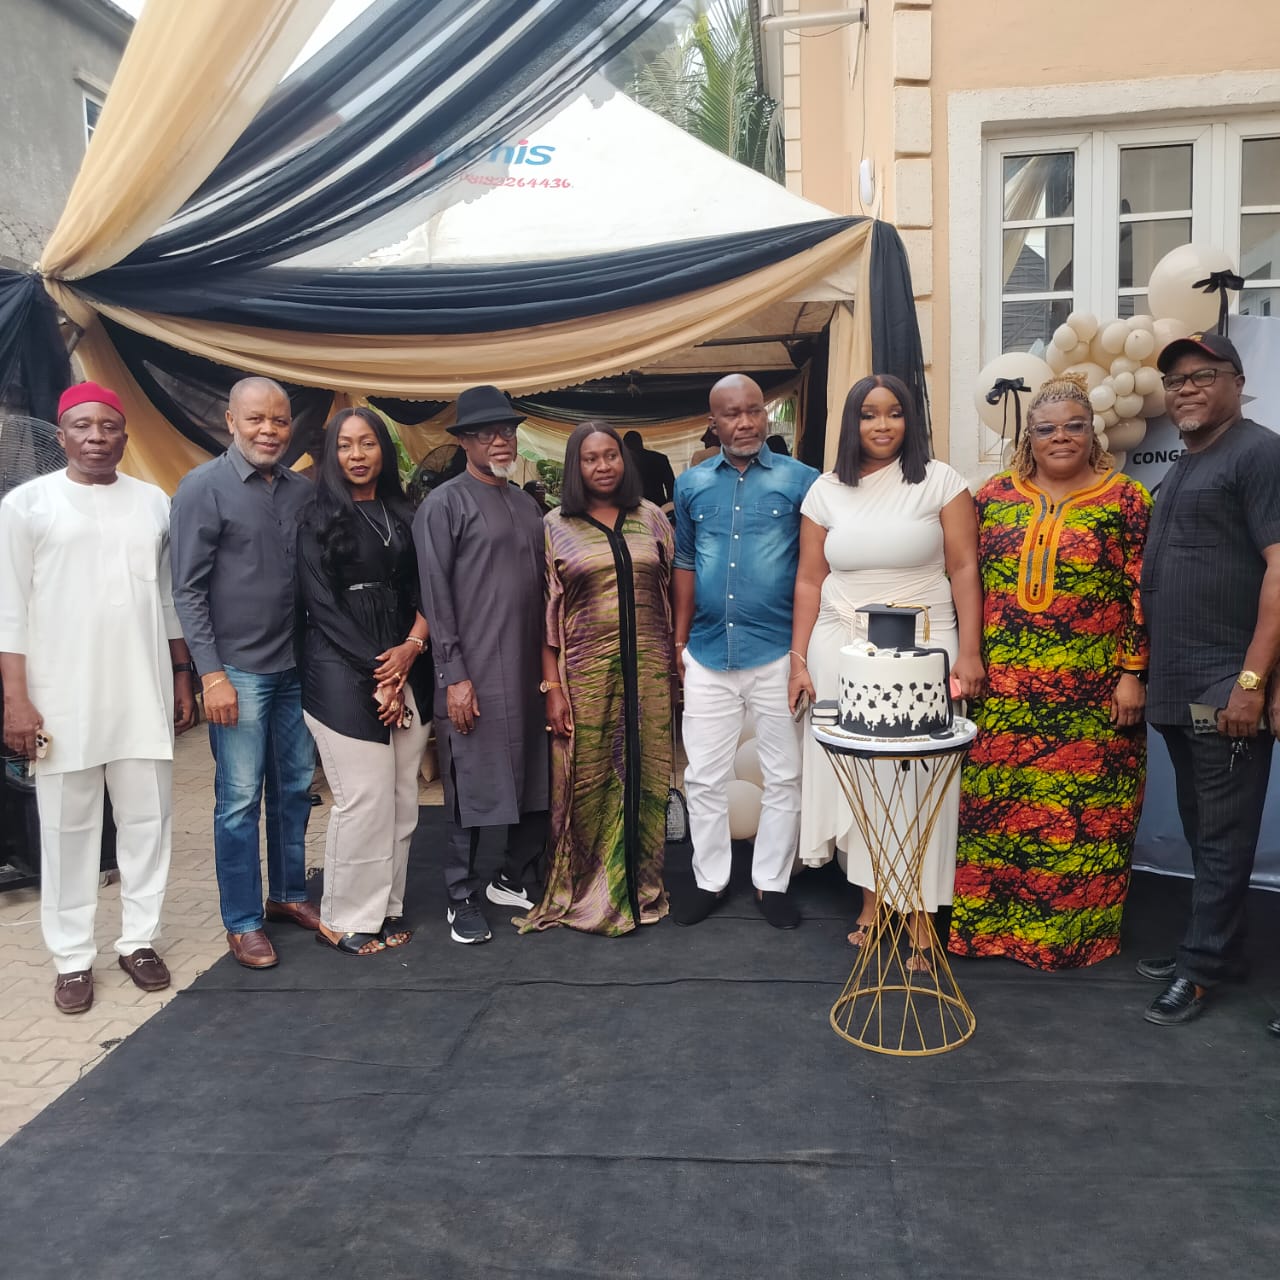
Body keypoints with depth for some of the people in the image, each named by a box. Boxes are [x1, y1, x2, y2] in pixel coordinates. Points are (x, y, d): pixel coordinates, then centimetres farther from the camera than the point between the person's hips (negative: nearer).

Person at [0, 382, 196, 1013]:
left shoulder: (154, 502, 8)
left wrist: (181, 677, 11)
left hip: (144, 695, 3)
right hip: (62, 699, -3)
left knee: (147, 820, 8)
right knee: (69, 830, 6)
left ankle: (139, 940, 22)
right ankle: (72, 958, 18)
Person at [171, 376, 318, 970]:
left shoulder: (302, 490, 7)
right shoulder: (203, 487, -6)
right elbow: (188, 589, -8)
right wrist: (212, 673, -13)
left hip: (297, 667, 5)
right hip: (238, 670, -5)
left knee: (295, 789, 12)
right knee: (240, 799, 1)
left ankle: (288, 894, 29)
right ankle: (242, 921, 15)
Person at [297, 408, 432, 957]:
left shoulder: (402, 515, 14)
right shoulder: (319, 517, 1)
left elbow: (422, 588, 10)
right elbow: (321, 603, -5)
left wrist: (412, 644, -9)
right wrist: (374, 672, -10)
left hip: (404, 668, 5)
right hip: (342, 673, -5)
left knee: (402, 798, 5)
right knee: (364, 799, -6)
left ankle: (386, 908, 17)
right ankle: (345, 919, 9)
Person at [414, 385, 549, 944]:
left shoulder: (526, 504, 15)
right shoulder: (446, 504, -4)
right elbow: (435, 596, -8)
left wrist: (551, 664, 13)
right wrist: (453, 676, -12)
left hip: (530, 672, 6)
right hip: (475, 676, -6)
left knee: (538, 784, 10)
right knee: (473, 788, 3)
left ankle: (512, 879, 28)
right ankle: (463, 898, 18)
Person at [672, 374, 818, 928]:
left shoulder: (800, 480, -2)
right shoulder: (692, 484, 7)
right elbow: (685, 564, 13)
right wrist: (680, 640, 10)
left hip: (778, 653, -2)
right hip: (708, 655, 3)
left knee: (783, 777, 8)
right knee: (703, 777, 9)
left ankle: (771, 883, 25)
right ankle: (709, 879, 26)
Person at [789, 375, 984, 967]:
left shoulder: (940, 481, 1)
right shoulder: (826, 491, 7)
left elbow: (963, 569, -1)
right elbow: (809, 580, 8)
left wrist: (968, 652, -8)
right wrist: (799, 661, 4)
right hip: (841, 650, 3)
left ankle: (919, 910, 11)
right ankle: (872, 895, 22)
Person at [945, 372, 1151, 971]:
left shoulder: (1124, 499, 1)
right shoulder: (995, 496, 9)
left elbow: (1142, 593, -1)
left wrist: (1133, 674, -6)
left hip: (1090, 696, -2)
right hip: (1002, 694, 3)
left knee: (1085, 812, 4)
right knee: (991, 807, 6)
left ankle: (1078, 930, 21)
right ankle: (987, 920, 22)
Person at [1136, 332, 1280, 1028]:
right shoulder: (1181, 469, 18)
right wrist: (1145, 673, 17)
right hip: (1177, 688, 9)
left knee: (1222, 833, 1)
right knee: (1200, 827, 16)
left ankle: (1202, 963, 11)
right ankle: (1214, 944, 28)